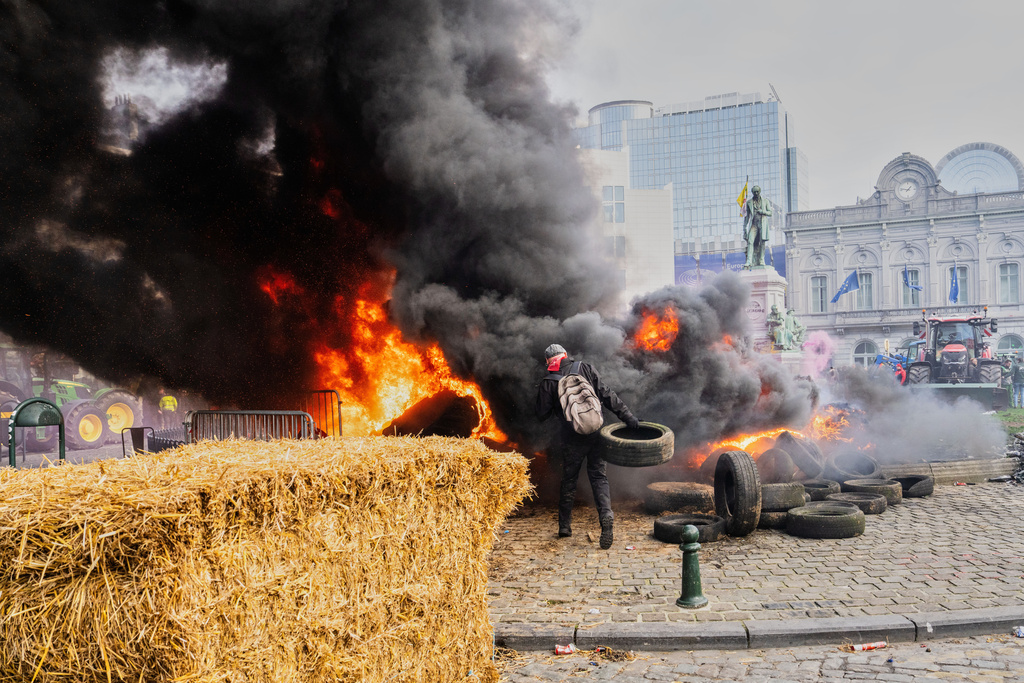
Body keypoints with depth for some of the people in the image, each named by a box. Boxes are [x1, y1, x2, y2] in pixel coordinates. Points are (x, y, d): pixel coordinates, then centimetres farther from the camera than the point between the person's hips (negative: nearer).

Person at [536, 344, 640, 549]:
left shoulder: (548, 383, 0)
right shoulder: (585, 368, 3)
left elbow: (542, 415, 4)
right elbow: (607, 395, -3)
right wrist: (627, 415, -1)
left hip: (572, 438, -1)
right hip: (596, 433, 1)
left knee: (568, 480, 15)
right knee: (599, 477, 7)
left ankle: (564, 526, 23)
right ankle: (606, 514, -16)